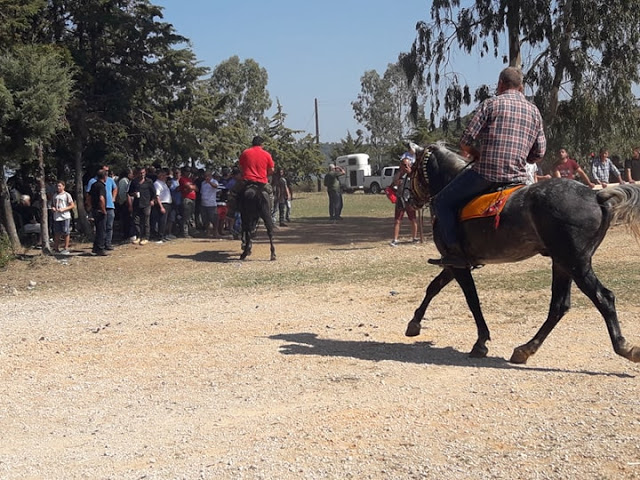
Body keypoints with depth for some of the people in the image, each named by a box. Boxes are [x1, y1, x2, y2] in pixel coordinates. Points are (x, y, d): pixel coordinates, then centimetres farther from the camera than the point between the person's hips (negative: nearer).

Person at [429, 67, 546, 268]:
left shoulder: (491, 103, 0)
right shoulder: (534, 111, 15)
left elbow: (466, 141, -6)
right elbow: (539, 153, 13)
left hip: (485, 173, -5)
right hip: (518, 177, 6)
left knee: (442, 203, 5)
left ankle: (454, 252, -8)